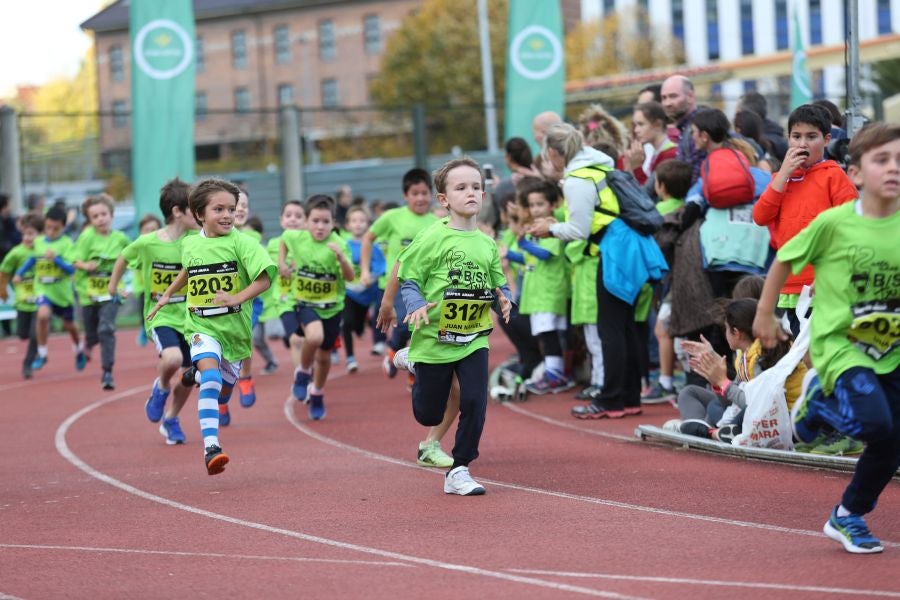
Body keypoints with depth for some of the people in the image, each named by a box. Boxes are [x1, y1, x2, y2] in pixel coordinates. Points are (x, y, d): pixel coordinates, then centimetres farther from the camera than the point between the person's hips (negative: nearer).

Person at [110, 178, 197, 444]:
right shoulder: (147, 243, -13)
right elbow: (124, 258, 7)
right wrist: (113, 284, 17)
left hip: (188, 316, 3)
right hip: (160, 316, -3)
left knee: (190, 376, 7)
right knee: (172, 358, -30)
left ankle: (170, 419, 33)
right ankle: (161, 388, 5)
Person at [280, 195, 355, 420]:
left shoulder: (338, 244, -18)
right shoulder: (296, 237, -11)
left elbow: (350, 277, -24)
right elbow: (283, 239, 14)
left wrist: (341, 257, -40)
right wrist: (282, 263, 4)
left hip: (332, 306, 0)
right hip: (305, 302, 0)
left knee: (324, 356, 13)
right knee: (314, 337, -30)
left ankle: (317, 395, 39)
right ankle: (303, 373, -1)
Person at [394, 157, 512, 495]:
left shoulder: (487, 244, 4)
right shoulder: (433, 239, -11)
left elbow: (499, 285, 14)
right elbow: (408, 280, -7)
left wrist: (503, 300, -7)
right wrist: (417, 306, -24)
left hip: (474, 339, 3)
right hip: (434, 338, -3)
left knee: (475, 403, -10)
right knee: (428, 414, 10)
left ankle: (458, 471, 6)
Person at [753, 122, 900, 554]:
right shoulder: (833, 223, -13)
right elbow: (784, 260, 1)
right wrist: (764, 315, 8)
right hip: (839, 343, -4)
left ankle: (849, 517, 27)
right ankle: (820, 401, 7)